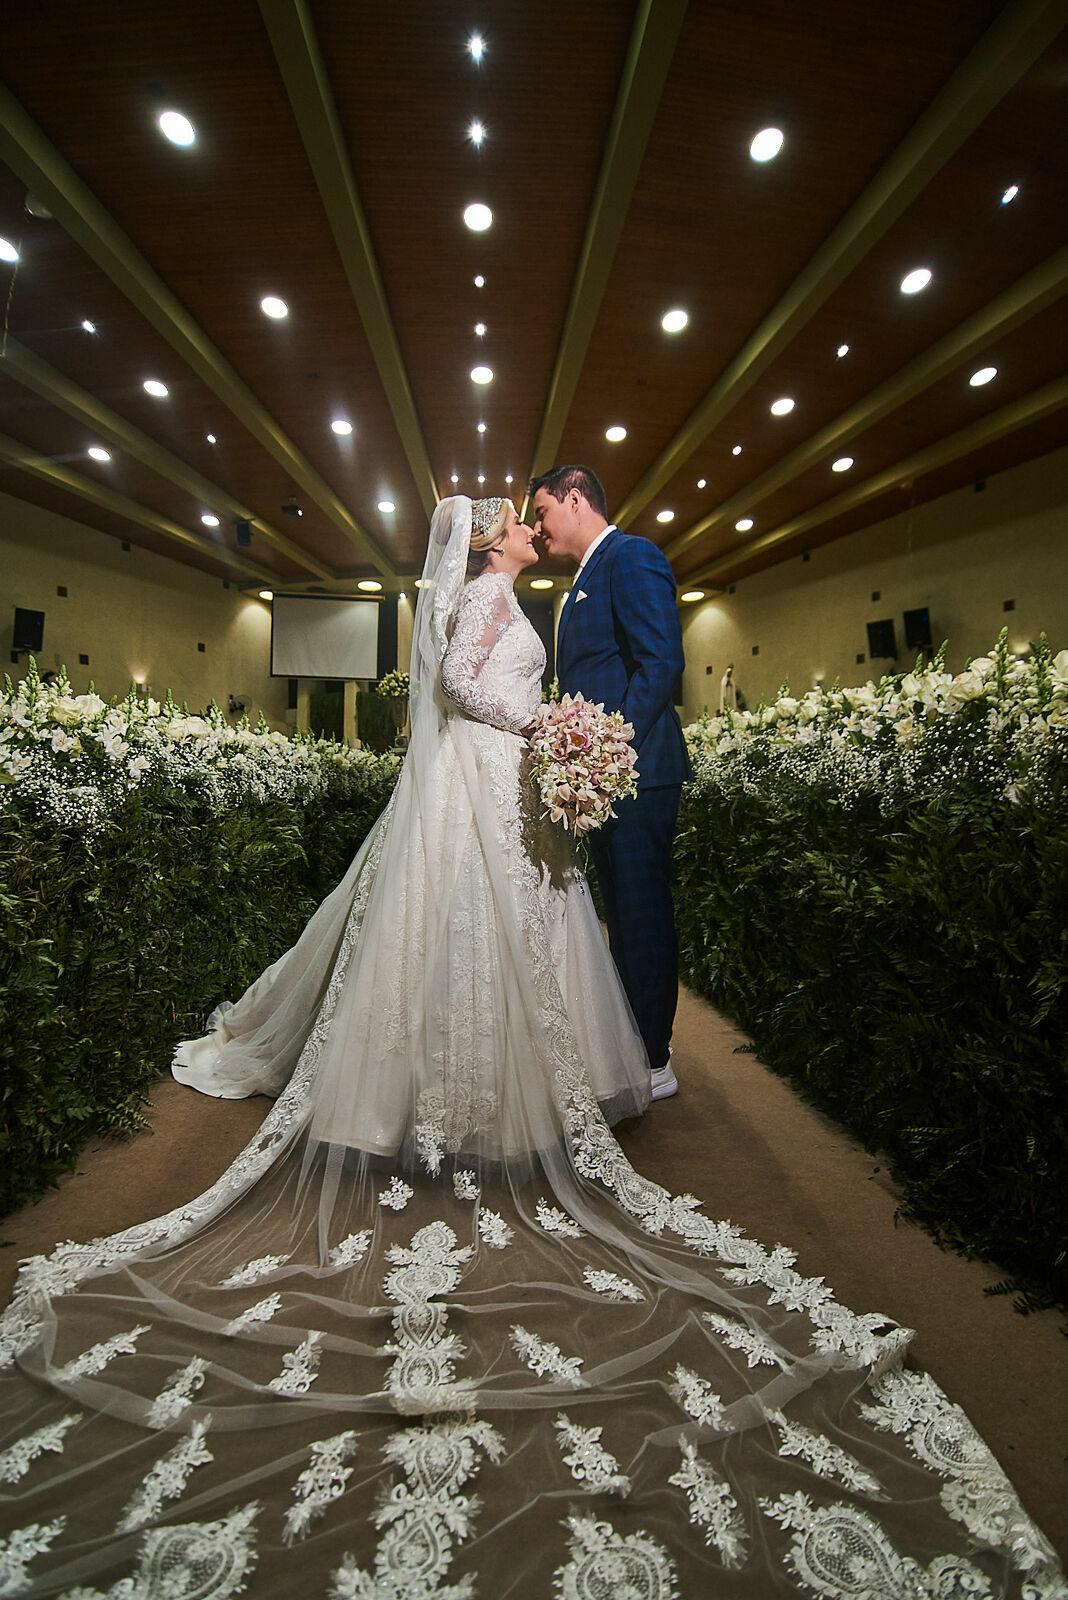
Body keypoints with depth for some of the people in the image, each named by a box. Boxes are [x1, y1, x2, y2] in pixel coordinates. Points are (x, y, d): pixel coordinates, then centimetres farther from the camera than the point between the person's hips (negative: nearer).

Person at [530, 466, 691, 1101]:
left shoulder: (631, 555, -6)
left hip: (635, 768, -10)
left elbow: (662, 660, -18)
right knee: (624, 912, 16)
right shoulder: (588, 575, 24)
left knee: (642, 913, -3)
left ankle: (654, 1064, 11)